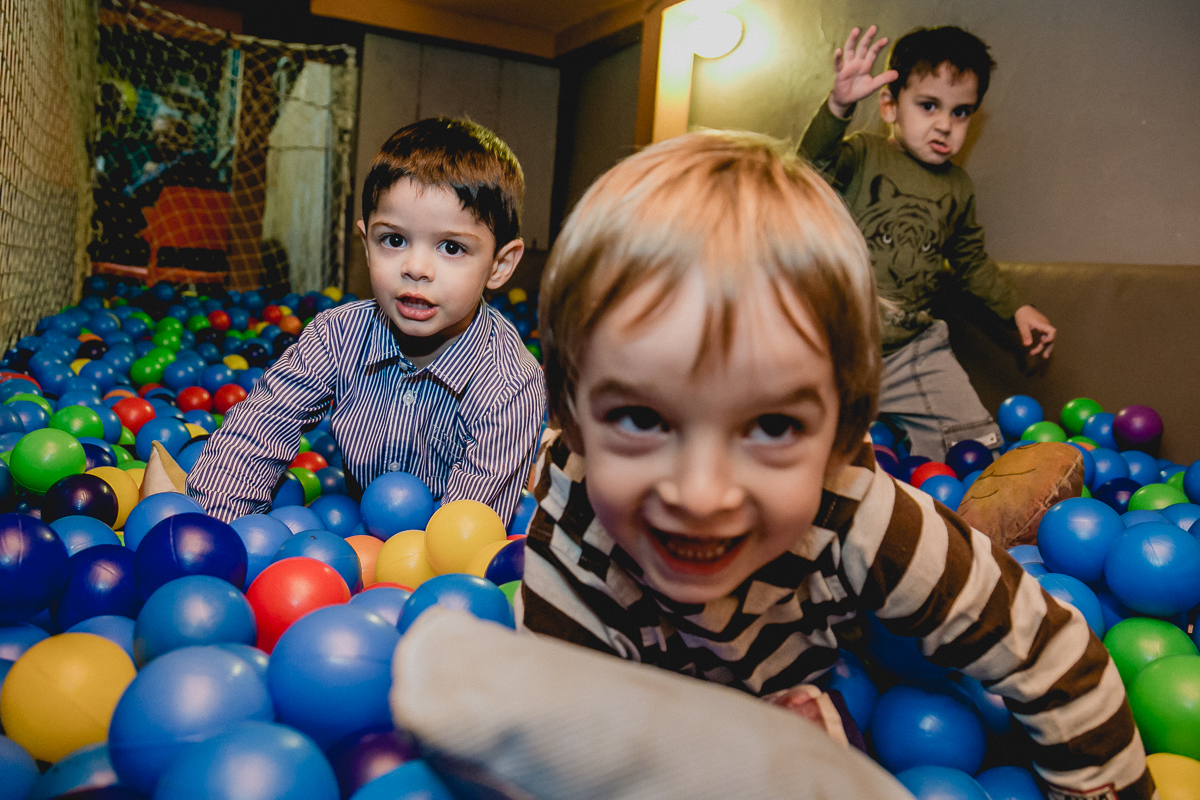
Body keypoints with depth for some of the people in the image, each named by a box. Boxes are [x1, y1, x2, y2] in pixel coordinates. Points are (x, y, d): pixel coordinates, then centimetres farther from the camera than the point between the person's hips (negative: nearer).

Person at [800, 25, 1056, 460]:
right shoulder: (863, 156, -6)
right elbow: (816, 163, -30)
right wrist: (839, 106, -48)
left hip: (914, 346, 4)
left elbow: (971, 260, 25)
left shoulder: (958, 187, 10)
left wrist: (1016, 307, 20)